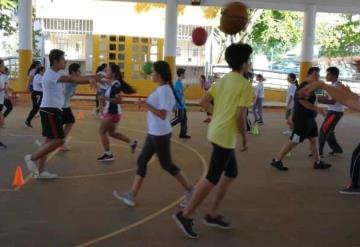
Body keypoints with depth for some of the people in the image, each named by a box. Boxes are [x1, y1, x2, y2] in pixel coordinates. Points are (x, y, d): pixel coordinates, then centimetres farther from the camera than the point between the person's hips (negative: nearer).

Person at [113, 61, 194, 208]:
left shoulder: (164, 91, -20)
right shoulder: (162, 89, 10)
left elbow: (163, 114, -27)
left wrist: (146, 105, -24)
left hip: (160, 134, -10)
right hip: (154, 133, 10)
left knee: (166, 165, 2)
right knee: (142, 161, 8)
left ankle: (189, 190, 17)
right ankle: (132, 195, 12)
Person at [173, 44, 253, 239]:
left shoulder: (222, 80, 10)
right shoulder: (245, 85, -13)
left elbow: (204, 102, 10)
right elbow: (240, 116, -18)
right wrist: (244, 138, -6)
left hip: (216, 130, 9)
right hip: (225, 135, -9)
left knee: (231, 173, 19)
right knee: (212, 178, -1)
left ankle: (212, 214, 23)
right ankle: (185, 215, 4)